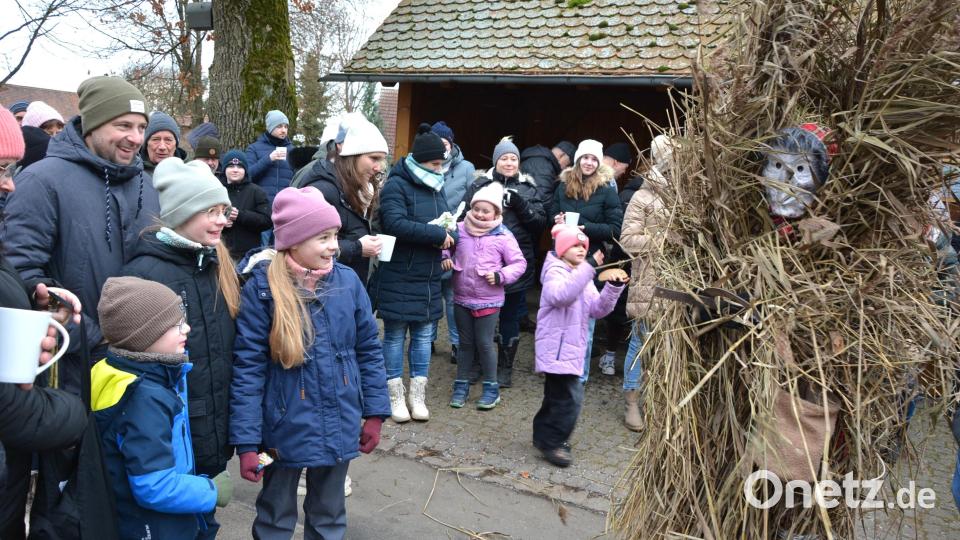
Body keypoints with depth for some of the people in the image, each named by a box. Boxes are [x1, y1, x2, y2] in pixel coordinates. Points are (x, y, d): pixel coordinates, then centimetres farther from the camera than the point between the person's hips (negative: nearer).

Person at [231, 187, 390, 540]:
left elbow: (369, 349, 3)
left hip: (339, 426, 3)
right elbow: (247, 368, -13)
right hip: (285, 429, -3)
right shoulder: (263, 288, -15)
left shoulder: (347, 281, -5)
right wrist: (246, 441, -15)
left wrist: (375, 412, 3)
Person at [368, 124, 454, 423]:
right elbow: (395, 223, -26)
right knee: (395, 335, 5)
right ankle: (396, 396, 17)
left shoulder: (436, 186, 11)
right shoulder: (396, 186, -12)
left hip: (428, 278, 7)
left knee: (424, 334, 10)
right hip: (397, 278, -6)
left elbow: (447, 223, 18)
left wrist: (449, 236, -7)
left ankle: (418, 394, 21)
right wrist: (438, 234, -21)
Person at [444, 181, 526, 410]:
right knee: (465, 343, 14)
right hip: (462, 298, 3)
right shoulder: (460, 230, -2)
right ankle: (461, 385, 27)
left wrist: (500, 276, -16)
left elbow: (519, 264, -4)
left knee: (484, 343, 3)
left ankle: (491, 387, 19)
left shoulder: (503, 236, -9)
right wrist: (445, 258, -6)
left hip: (489, 300, -3)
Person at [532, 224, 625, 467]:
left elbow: (597, 310, 6)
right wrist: (588, 268, -36)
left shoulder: (584, 276, 16)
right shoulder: (555, 271, -10)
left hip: (572, 349, 9)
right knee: (570, 396, -13)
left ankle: (544, 435, 32)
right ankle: (552, 442, 0)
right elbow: (562, 295, -33)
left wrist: (613, 287, -9)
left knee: (557, 395, 18)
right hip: (557, 348, -9)